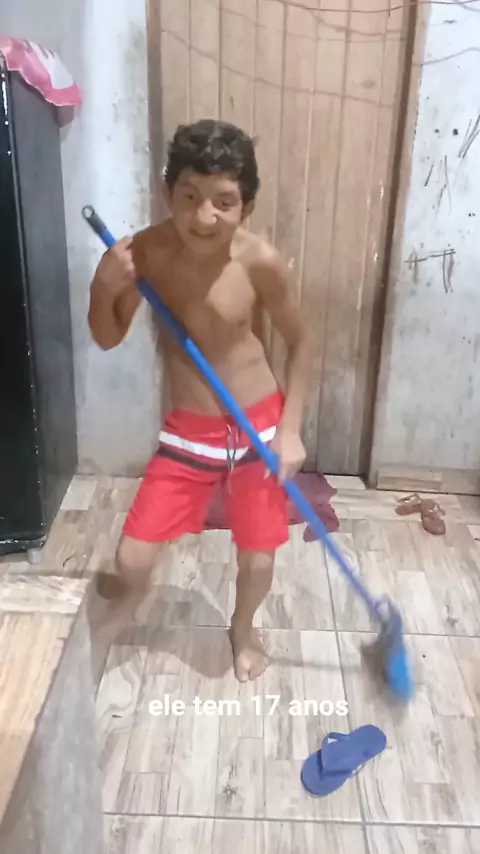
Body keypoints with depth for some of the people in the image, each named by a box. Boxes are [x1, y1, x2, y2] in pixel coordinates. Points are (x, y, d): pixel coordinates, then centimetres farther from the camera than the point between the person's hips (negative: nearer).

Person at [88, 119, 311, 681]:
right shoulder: (147, 251, -14)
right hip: (187, 430, 1)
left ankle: (242, 629, 47)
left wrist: (290, 430, -9)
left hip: (259, 425, 0)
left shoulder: (260, 262, -17)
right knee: (131, 559, 3)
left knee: (258, 559, 11)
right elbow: (108, 339, 0)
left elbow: (298, 343, -3)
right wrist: (104, 289, -21)